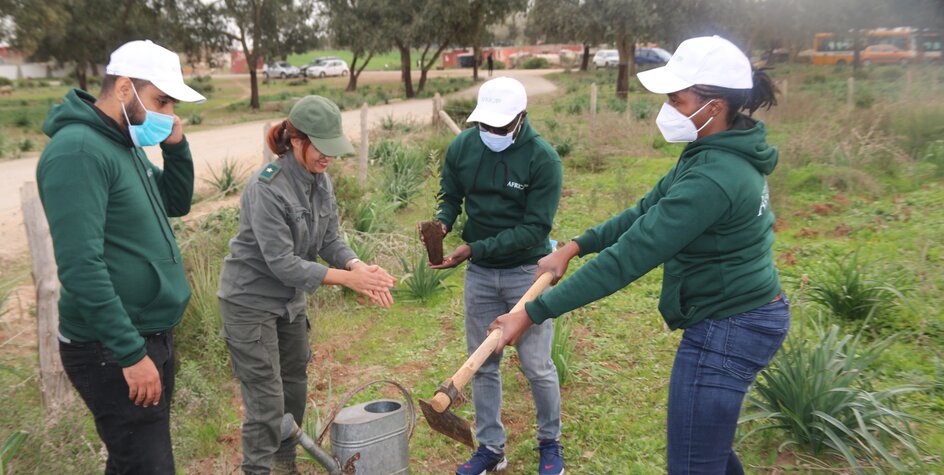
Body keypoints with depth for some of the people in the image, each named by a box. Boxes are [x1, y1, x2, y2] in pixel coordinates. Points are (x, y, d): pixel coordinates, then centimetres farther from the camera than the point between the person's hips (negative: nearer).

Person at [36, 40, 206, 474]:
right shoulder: (78, 150, -20)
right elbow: (81, 265, -26)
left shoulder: (127, 142, 9)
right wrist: (131, 353, -24)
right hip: (112, 350, -9)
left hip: (152, 334, 9)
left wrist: (176, 147, 0)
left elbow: (177, 205, 18)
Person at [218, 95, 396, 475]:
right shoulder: (267, 188, -27)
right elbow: (282, 263, -28)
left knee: (295, 387, 17)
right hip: (251, 303, -8)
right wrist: (348, 278, -29)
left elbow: (330, 239, -1)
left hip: (290, 300, 8)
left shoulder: (320, 180, -3)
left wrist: (360, 267, -21)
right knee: (266, 400, -3)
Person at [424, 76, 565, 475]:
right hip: (479, 274, 4)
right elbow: (450, 197, 7)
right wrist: (442, 223, -17)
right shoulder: (462, 146, -5)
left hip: (526, 272, -4)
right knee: (482, 365, 12)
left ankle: (550, 442, 30)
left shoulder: (543, 158, -18)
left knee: (537, 366, 5)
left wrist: (474, 249, -25)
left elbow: (536, 229, -20)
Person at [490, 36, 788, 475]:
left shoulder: (711, 179, -29)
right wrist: (575, 246, 0)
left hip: (726, 331, -10)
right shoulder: (725, 153, 3)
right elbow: (649, 210, 7)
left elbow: (628, 258, -30)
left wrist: (533, 313, -26)